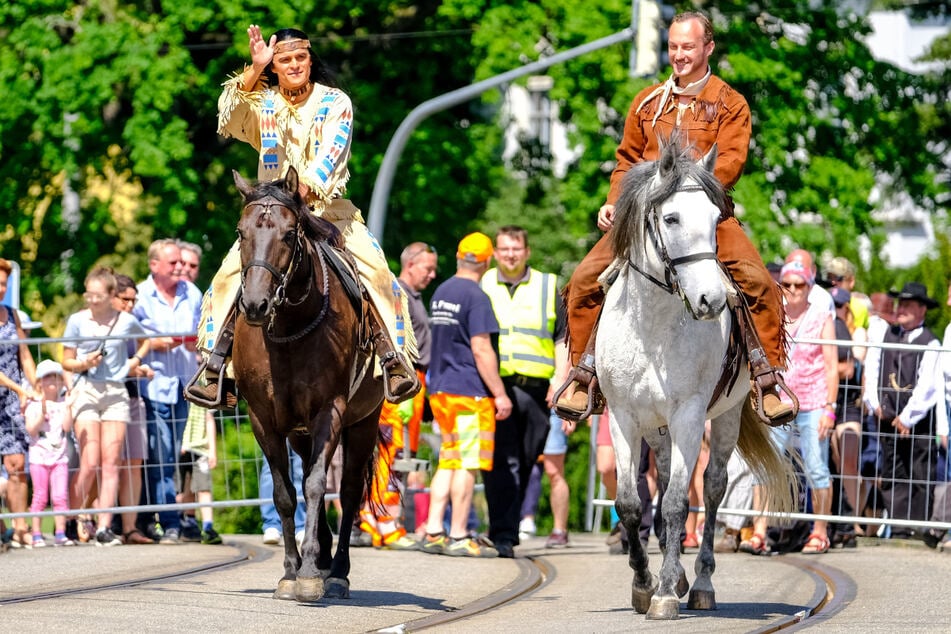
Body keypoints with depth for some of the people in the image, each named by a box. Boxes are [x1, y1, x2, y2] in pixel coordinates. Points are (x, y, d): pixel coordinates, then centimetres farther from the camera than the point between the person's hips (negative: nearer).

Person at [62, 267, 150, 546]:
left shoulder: (126, 321, 5)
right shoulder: (77, 321, 1)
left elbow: (146, 340, 26)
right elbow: (66, 362, 7)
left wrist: (136, 360, 9)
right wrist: (84, 364, -13)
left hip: (116, 394, 2)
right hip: (86, 392, -2)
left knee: (111, 464, -3)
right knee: (89, 465, -10)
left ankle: (104, 527, -3)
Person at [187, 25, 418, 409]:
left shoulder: (335, 103, 1)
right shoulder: (262, 104, 5)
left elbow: (332, 152, -14)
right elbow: (229, 120, -17)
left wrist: (309, 185, -33)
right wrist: (254, 70, -27)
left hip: (328, 208, -1)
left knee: (376, 271, -23)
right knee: (230, 275, -18)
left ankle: (395, 361, -18)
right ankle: (215, 370, -14)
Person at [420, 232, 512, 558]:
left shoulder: (440, 292, 14)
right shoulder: (476, 297, -13)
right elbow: (481, 349, -17)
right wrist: (500, 393, -14)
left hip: (440, 389, 8)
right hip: (470, 393, -8)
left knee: (448, 462, 12)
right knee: (467, 464, -5)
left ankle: (433, 532, 8)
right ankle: (458, 537, -4)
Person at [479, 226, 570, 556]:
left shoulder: (548, 287, 12)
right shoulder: (482, 287, 12)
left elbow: (563, 339, 10)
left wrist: (560, 383, -1)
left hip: (534, 389, 1)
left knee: (523, 465, 6)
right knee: (501, 463, -12)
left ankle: (505, 531, 18)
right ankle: (503, 535, -15)